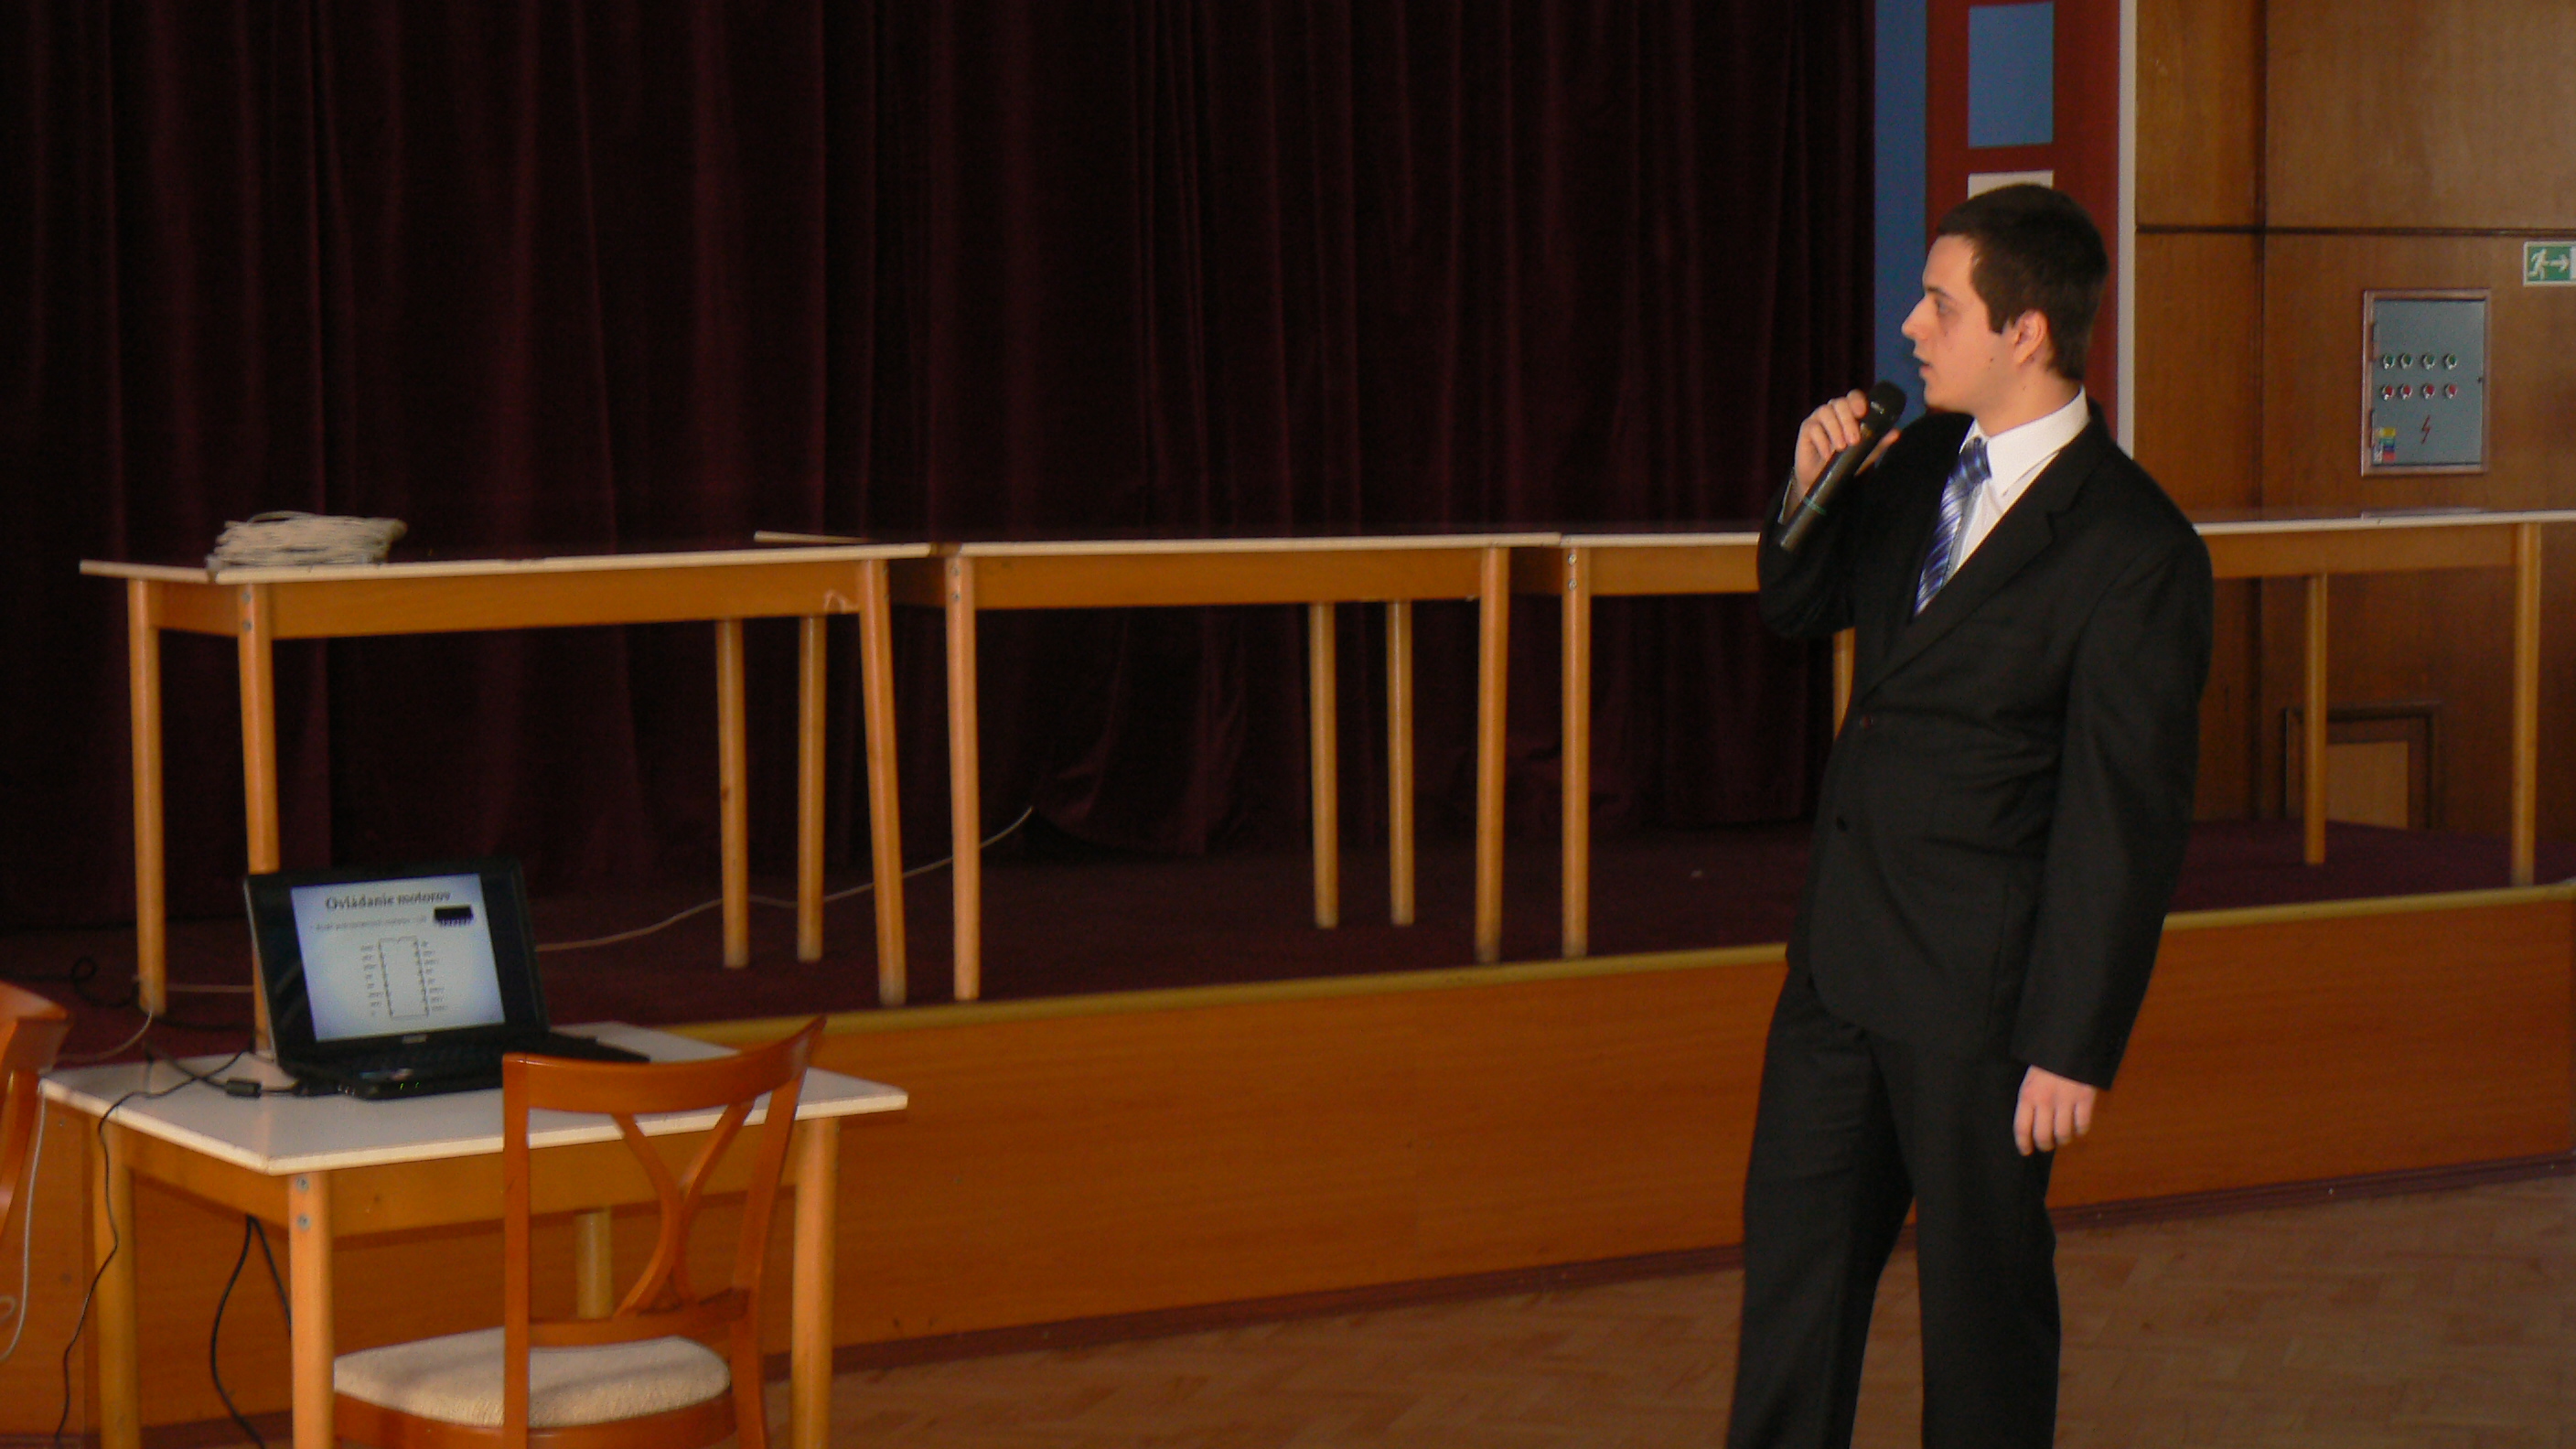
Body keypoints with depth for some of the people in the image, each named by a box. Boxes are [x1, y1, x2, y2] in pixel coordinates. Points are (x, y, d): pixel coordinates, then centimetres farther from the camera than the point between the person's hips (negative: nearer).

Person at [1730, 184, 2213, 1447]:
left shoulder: (2135, 550, -18)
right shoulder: (1919, 466, 5)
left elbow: (2127, 822, -17)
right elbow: (1796, 610, 20)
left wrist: (2073, 1046, -16)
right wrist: (1810, 490, -2)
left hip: (1978, 987, -7)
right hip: (1841, 959, 7)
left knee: (1980, 1279, 8)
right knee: (1796, 1249, 16)